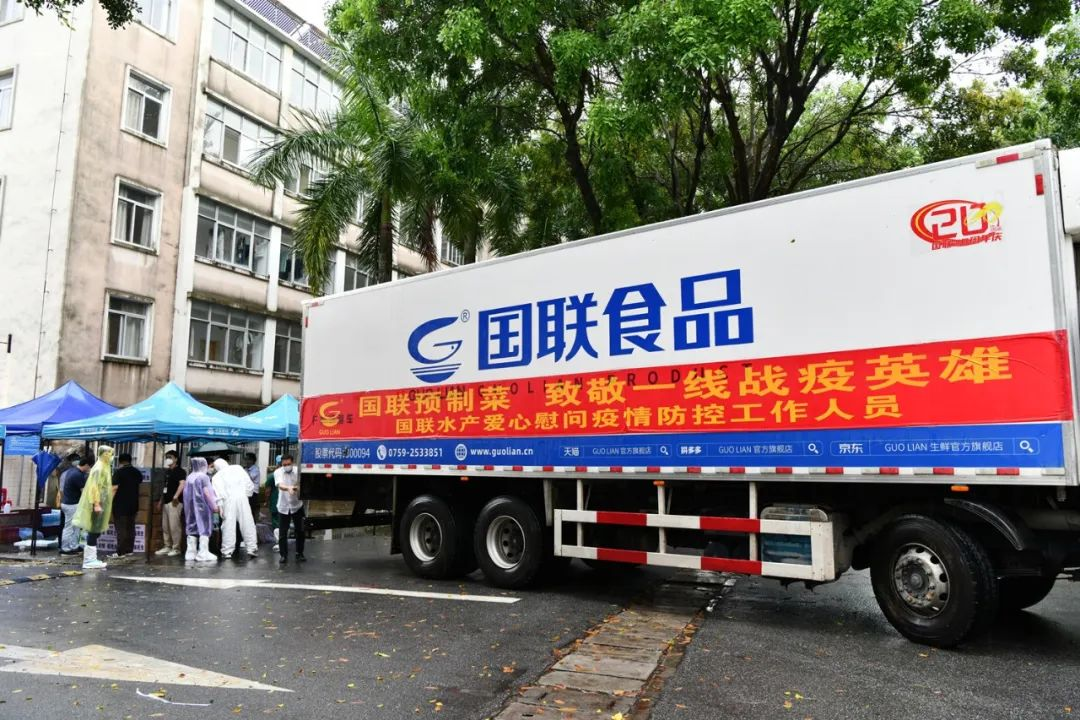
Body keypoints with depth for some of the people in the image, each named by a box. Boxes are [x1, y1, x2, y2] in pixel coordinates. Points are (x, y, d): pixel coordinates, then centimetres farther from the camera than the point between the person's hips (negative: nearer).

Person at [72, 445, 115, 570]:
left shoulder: (104, 467, 15)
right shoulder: (99, 468, -14)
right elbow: (94, 487, -21)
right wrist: (96, 504, -25)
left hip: (100, 504, 10)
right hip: (97, 504, -10)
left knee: (95, 532, 11)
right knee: (94, 532, -6)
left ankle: (91, 560, 15)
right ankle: (89, 561, -1)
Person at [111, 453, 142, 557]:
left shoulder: (119, 472, -10)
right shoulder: (137, 472, 9)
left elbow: (115, 488, -15)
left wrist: (110, 502, -9)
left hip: (120, 505, -6)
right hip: (133, 504, 6)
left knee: (121, 529, -5)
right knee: (130, 528, 11)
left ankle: (121, 552, -5)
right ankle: (129, 550, 13)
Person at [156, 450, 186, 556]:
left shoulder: (180, 471, -6)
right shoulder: (167, 471, 20)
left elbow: (182, 484, -20)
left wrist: (176, 496, -30)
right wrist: (161, 501, 22)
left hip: (174, 502, -9)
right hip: (166, 502, 9)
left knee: (174, 526, -9)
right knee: (165, 526, 12)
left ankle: (176, 548, -4)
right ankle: (167, 547, 19)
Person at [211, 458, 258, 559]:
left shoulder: (217, 476, 7)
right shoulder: (238, 468, 10)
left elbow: (218, 493, -3)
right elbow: (249, 483, 7)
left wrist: (220, 507, -3)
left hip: (228, 500, -1)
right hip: (242, 497, 1)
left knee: (228, 526, 4)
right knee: (247, 524, 6)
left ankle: (227, 551, 6)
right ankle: (252, 548, 9)